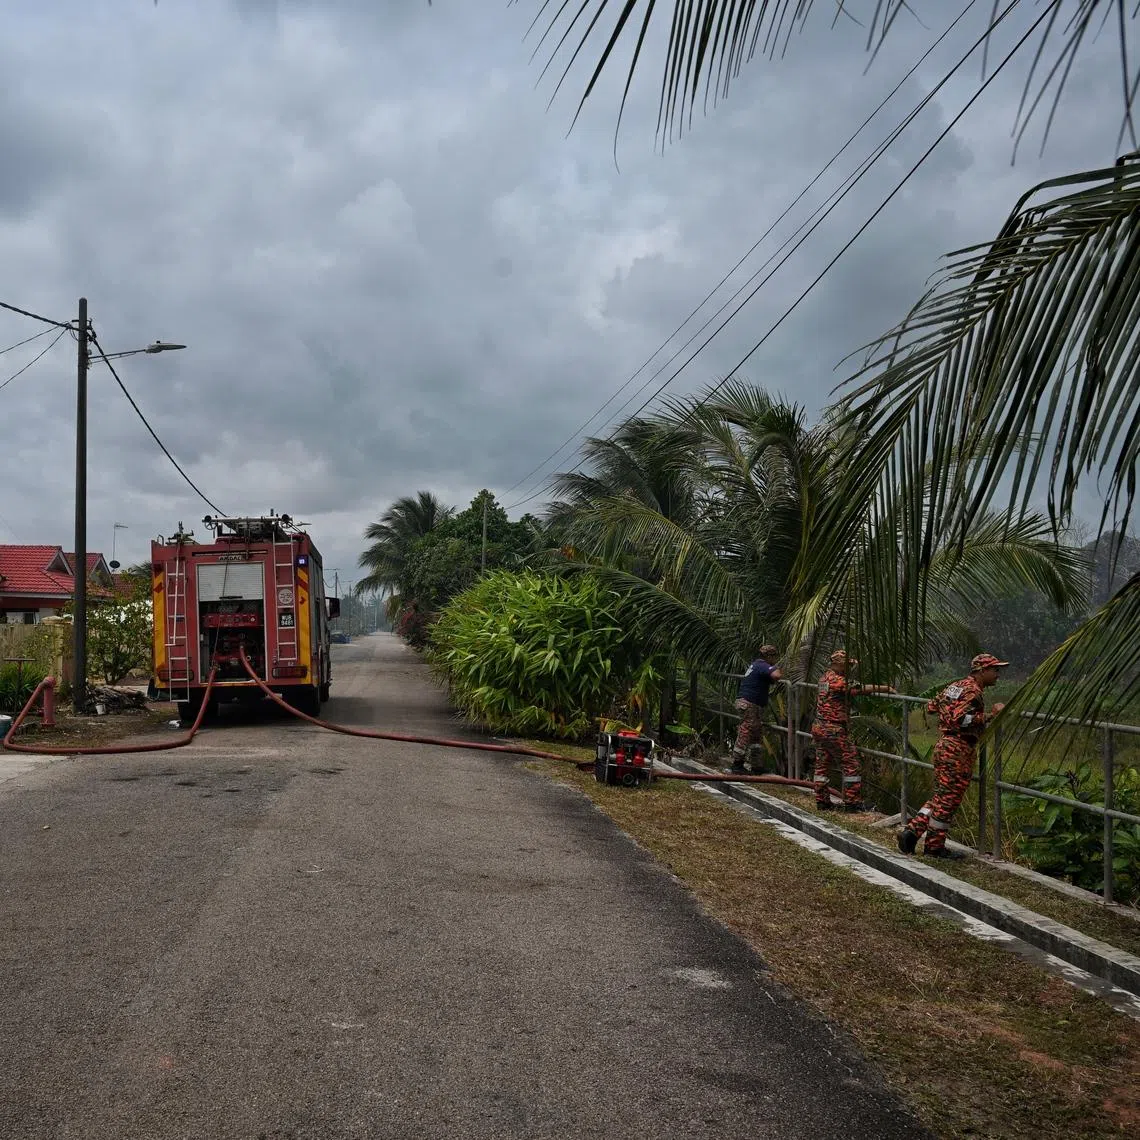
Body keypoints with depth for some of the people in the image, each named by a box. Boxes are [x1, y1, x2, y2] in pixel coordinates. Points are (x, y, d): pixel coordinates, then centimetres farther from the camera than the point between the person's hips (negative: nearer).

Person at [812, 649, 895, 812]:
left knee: (822, 766, 11)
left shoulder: (824, 678, 12)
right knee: (850, 765, 0)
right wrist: (885, 688, -18)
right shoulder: (837, 681, -18)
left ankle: (822, 802, 15)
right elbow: (861, 690, -22)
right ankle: (852, 802, 3)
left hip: (819, 727, 9)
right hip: (834, 730, -9)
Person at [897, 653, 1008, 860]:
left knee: (941, 796, 16)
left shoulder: (956, 686, 15)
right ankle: (934, 846, 8)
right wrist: (991, 716, -24)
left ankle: (912, 831, 7)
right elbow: (961, 719, -27)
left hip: (943, 746, 9)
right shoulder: (973, 691, -14)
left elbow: (931, 706, 22)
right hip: (958, 751, -9)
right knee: (948, 799, 0)